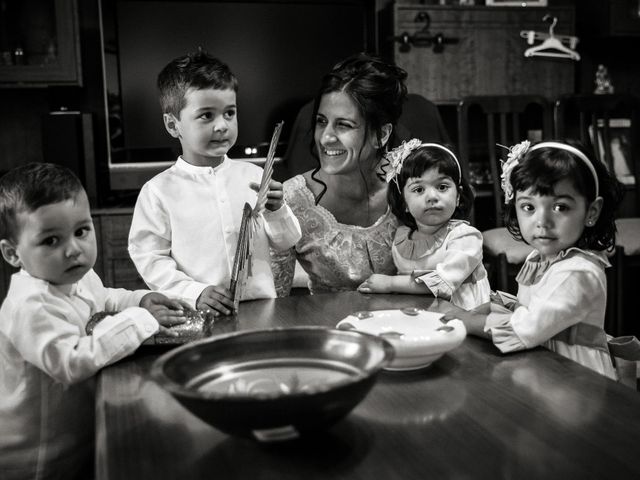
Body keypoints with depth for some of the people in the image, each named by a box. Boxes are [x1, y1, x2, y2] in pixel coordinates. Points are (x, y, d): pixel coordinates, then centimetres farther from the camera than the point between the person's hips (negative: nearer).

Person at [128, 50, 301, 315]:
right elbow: (149, 259, -1)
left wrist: (276, 210, -6)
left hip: (262, 307, 3)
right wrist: (195, 293, -12)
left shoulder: (252, 175, 9)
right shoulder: (159, 191, 0)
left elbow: (286, 242, 13)